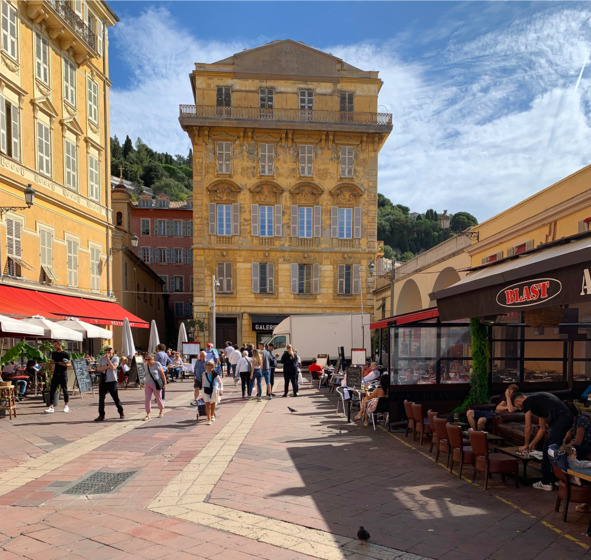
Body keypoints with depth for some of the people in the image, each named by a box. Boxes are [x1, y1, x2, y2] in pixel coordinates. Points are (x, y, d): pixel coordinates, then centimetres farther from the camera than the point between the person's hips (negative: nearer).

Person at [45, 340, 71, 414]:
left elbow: (70, 363, -4)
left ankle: (66, 406, 18)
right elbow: (52, 363, 21)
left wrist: (65, 364, -24)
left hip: (63, 374, -5)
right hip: (55, 374, 5)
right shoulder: (54, 353, 11)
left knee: (64, 389, 3)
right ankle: (51, 407, -2)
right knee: (52, 390, -3)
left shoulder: (65, 354, -4)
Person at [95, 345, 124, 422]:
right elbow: (98, 368, 1)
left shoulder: (115, 358, -1)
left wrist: (108, 359, -14)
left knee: (116, 398, 3)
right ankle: (101, 415, 12)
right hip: (103, 381, 3)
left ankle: (121, 413, 21)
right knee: (101, 399, 2)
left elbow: (113, 367, -17)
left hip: (112, 381, -3)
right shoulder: (102, 358, 10)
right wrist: (107, 367, -12)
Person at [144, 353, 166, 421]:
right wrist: (145, 383, 18)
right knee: (147, 399, -3)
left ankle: (161, 411, 32)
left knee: (158, 398, 8)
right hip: (148, 384, 5)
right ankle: (148, 415, 1)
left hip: (156, 384, -5)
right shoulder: (147, 365, 5)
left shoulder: (157, 364, -13)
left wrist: (164, 383, -12)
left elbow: (162, 374, -11)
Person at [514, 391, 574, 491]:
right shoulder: (537, 400, 31)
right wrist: (532, 444, 38)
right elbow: (543, 428, 34)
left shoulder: (527, 402, 5)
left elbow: (528, 427, 10)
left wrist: (526, 445, 23)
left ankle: (546, 483, 0)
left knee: (549, 450, -4)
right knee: (547, 445, 18)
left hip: (560, 418, -9)